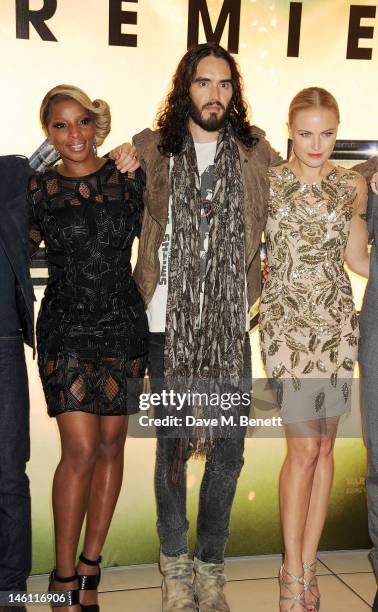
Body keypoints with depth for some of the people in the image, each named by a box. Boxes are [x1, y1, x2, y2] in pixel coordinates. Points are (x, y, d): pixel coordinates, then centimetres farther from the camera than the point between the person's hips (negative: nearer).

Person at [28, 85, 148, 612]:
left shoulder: (128, 177, 3)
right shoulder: (39, 188, 3)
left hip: (122, 324, 2)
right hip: (65, 326, -1)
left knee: (111, 443, 7)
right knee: (80, 449, -8)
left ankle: (90, 566, 23)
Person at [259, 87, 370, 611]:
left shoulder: (354, 186, 8)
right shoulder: (266, 181, 0)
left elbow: (357, 258, 16)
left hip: (338, 321, 3)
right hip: (287, 320, -3)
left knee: (325, 445, 6)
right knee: (304, 447, -7)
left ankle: (308, 566, 20)